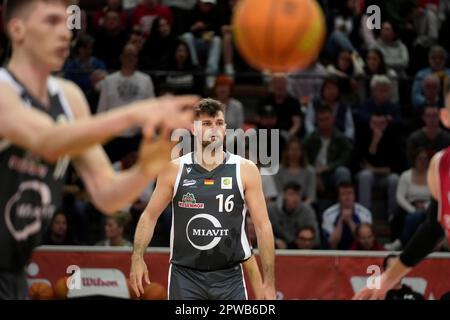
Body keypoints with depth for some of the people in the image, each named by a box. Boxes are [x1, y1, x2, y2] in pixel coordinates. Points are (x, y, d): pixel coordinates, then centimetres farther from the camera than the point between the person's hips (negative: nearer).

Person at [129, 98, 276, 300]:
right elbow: (149, 216, 8)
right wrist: (137, 257, -7)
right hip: (185, 276, 0)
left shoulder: (245, 170, 0)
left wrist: (269, 282, -4)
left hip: (229, 277, 0)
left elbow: (263, 226, 0)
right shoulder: (175, 170, 2)